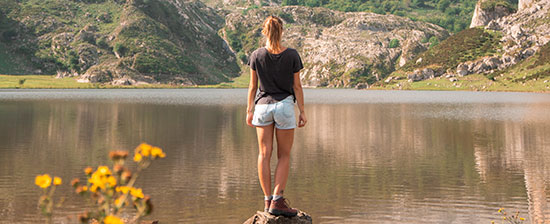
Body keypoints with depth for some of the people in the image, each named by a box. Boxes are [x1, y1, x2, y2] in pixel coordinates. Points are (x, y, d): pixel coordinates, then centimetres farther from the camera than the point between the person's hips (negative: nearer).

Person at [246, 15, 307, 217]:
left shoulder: (256, 56, -3)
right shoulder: (291, 55, -6)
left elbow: (253, 86, 2)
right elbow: (297, 86, -2)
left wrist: (249, 110, 11)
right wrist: (302, 111, 5)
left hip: (262, 106, 2)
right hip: (284, 105, -2)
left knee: (264, 154, 8)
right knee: (284, 156, 7)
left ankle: (268, 200, 11)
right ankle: (277, 201, 0)